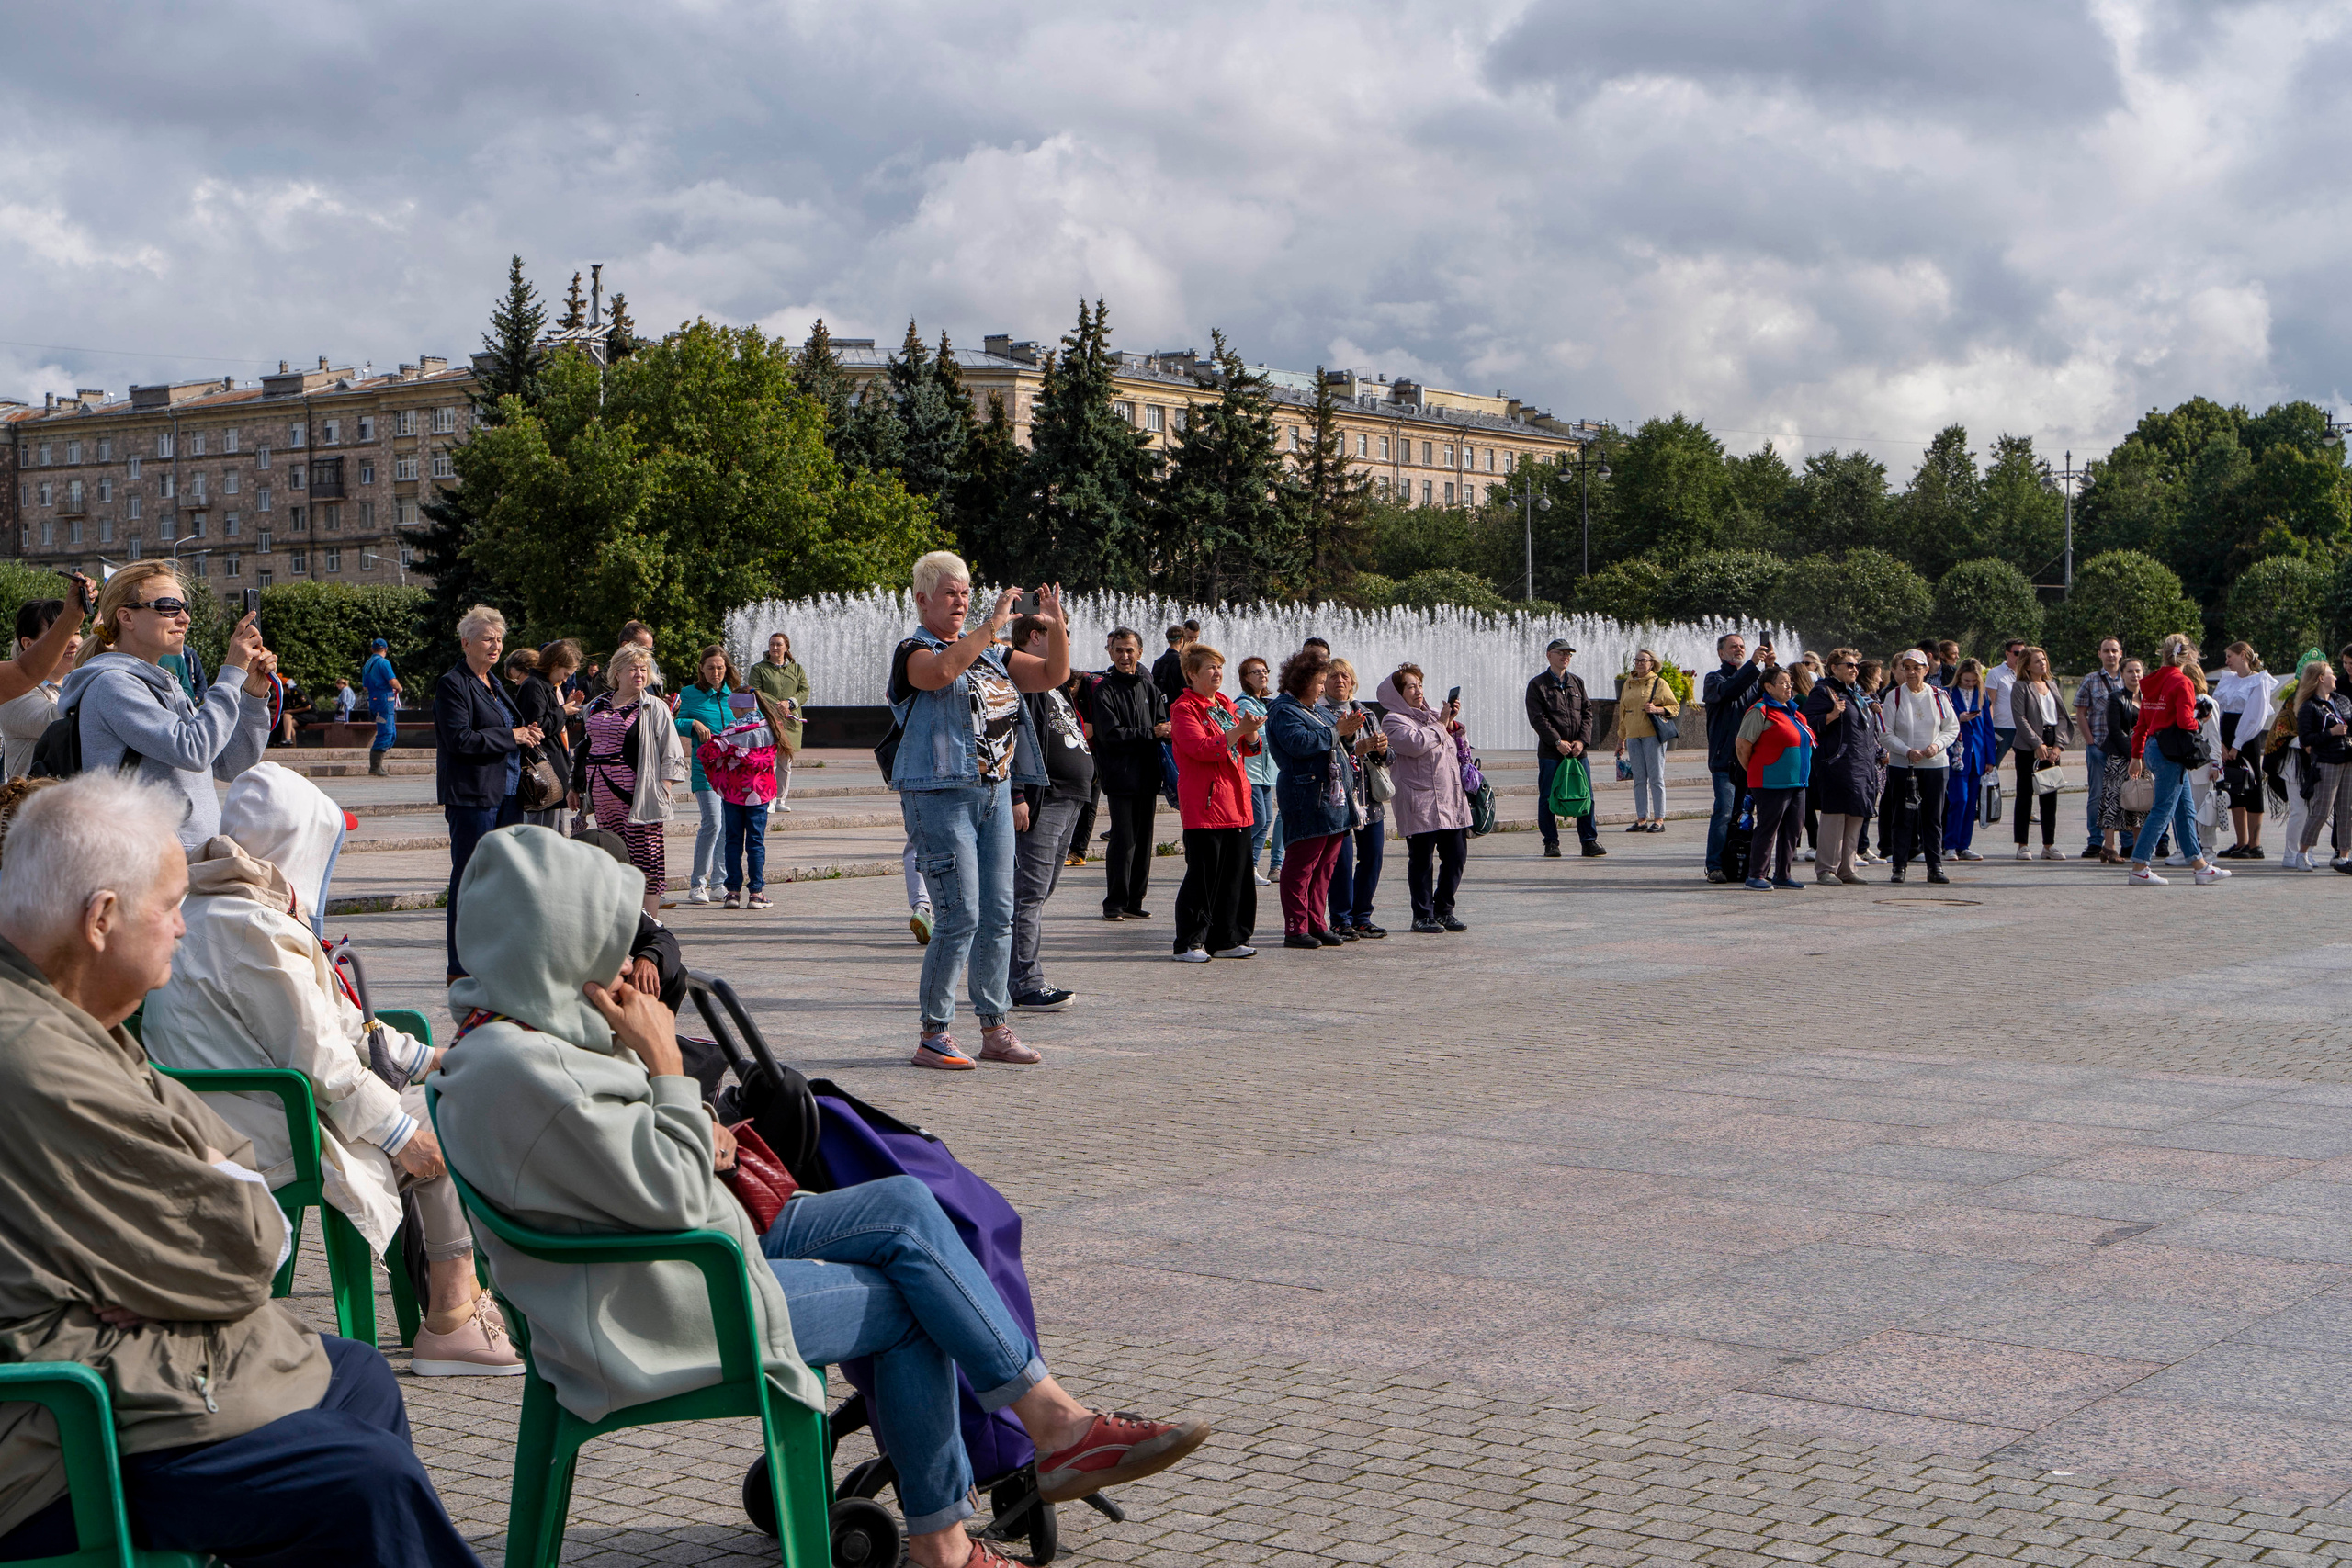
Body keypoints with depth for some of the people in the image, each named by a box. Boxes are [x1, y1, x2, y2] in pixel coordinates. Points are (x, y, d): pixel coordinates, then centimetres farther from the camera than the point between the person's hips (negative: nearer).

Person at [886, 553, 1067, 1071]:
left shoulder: (990, 652, 17)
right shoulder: (914, 651, -4)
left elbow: (1053, 675, 12)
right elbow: (941, 671, -28)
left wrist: (1056, 627, -5)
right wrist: (994, 624, -27)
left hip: (995, 792, 7)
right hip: (941, 794, -7)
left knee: (999, 915, 7)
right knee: (960, 916, -11)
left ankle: (996, 1030, 15)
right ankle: (933, 1037, -3)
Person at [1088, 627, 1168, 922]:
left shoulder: (1149, 688, 14)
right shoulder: (1105, 689, -4)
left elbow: (1163, 727, 13)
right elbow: (1110, 733, -12)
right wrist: (1150, 733, -13)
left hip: (1147, 776, 6)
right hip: (1120, 776, -5)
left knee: (1143, 840, 7)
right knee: (1124, 840, -9)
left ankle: (1134, 902, 14)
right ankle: (1114, 903, -2)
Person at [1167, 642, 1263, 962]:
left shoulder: (1226, 705, 19)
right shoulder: (1183, 709, -5)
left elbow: (1251, 748, 16)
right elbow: (1202, 748, -19)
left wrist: (1251, 732, -7)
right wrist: (1239, 730, -24)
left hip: (1236, 803, 8)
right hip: (1204, 805, -8)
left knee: (1236, 873, 8)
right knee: (1202, 875, -7)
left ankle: (1226, 940, 16)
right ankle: (1190, 943, -1)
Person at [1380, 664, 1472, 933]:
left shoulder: (1431, 714, 20)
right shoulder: (1394, 720, -4)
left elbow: (1452, 743, 25)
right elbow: (1415, 743, -20)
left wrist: (1452, 722, 7)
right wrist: (1440, 724, -10)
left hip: (1450, 797, 7)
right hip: (1420, 803, -7)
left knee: (1456, 856, 7)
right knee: (1422, 860, -2)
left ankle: (1444, 911, 19)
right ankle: (1423, 916, 6)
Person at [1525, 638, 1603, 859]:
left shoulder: (1577, 682, 14)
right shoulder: (1537, 684, -1)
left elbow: (1587, 713, 10)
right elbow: (1537, 718, -8)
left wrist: (1582, 741, -5)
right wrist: (1557, 742, -16)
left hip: (1578, 750, 4)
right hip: (1550, 752, -4)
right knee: (1547, 799, 0)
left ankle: (1589, 841, 9)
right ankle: (1551, 843, 8)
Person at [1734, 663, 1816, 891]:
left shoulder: (1794, 711, 16)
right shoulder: (1761, 712, -10)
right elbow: (1742, 744, -12)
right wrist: (1753, 771, -2)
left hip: (1796, 783, 8)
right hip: (1772, 784, -8)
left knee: (1792, 829, 8)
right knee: (1767, 829, -5)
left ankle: (1782, 874, 17)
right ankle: (1756, 875, 2)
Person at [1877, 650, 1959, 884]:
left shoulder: (1938, 696, 3)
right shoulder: (1894, 697, -2)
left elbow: (1952, 727, 7)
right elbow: (1885, 734, -3)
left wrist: (1937, 745, -11)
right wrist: (1907, 751, -16)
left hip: (1934, 763, 1)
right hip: (1901, 765, -1)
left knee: (1933, 816, 3)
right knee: (1903, 816, 0)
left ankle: (1935, 867, 9)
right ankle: (1899, 866, 7)